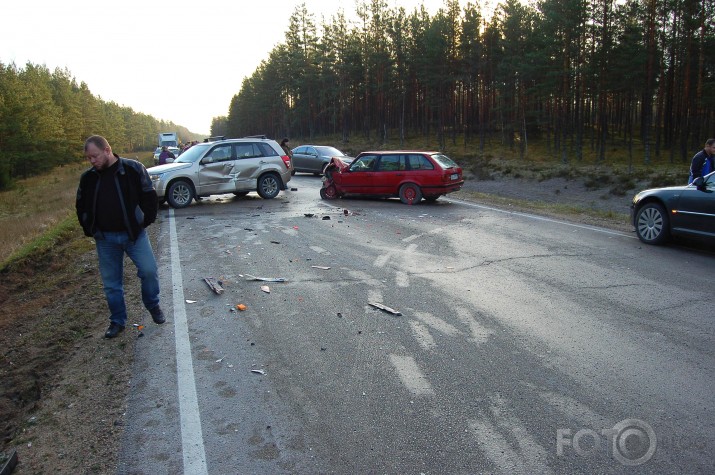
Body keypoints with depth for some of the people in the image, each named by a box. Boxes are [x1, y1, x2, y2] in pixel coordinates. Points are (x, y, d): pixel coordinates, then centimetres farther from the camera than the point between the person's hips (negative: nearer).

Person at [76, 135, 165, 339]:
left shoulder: (133, 169, -8)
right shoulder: (87, 178, 3)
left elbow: (150, 196, -2)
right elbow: (81, 206, 16)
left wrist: (145, 222, -3)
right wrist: (91, 230, 10)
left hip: (134, 234, -3)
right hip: (105, 239, 3)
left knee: (149, 271, -9)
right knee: (111, 283, 9)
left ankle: (153, 306, 18)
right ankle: (117, 321, 24)